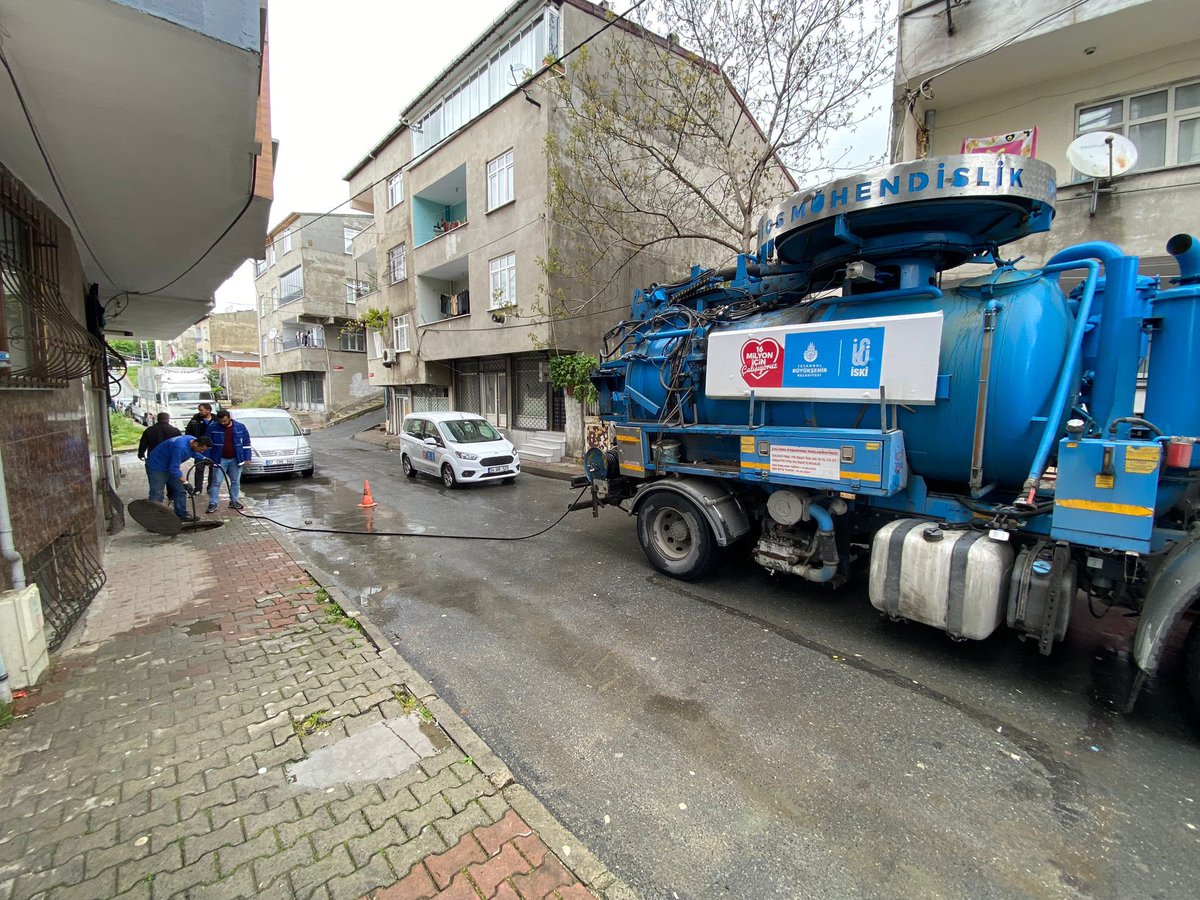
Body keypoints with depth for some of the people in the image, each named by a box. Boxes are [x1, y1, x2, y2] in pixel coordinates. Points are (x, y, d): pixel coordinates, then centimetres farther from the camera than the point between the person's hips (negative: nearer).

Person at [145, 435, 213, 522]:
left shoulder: (193, 441, -10)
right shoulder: (180, 447, -37)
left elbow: (193, 453, 12)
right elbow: (173, 468, -36)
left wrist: (203, 458, -8)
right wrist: (185, 483, -38)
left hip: (171, 466, 9)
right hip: (156, 467, -9)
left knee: (180, 491, 10)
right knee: (157, 495, -8)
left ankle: (182, 515, 19)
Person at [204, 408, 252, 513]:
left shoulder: (240, 427, -2)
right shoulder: (213, 427, -4)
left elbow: (246, 444, 3)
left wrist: (247, 458, -1)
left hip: (236, 459, 1)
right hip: (220, 459, -1)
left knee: (236, 481, 9)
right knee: (216, 482, -2)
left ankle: (234, 501, 20)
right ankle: (212, 504, 1)